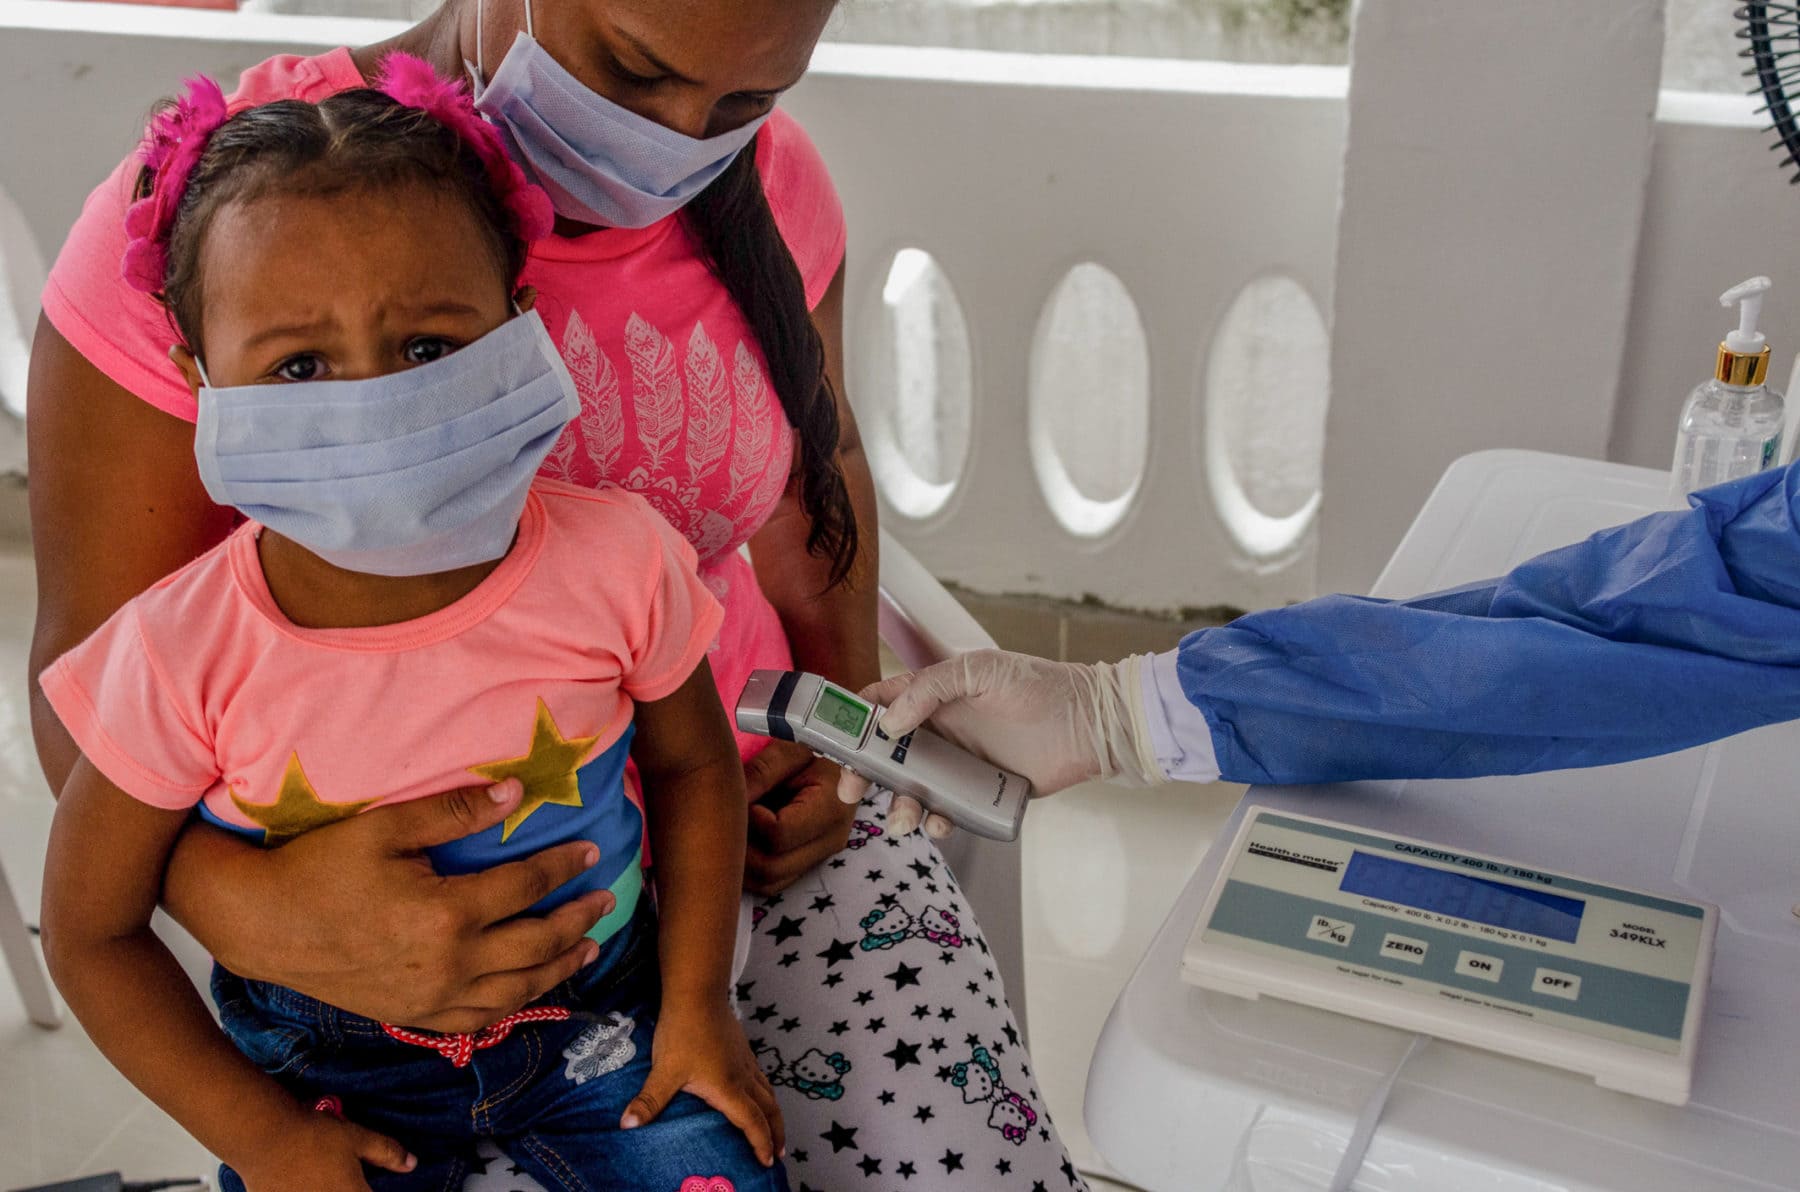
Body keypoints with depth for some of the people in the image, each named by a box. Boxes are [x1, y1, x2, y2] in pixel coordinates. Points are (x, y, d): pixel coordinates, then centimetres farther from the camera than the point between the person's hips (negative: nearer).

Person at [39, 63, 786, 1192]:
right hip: (329, 1065, 0)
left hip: (597, 1014, 1)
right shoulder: (185, 658, -24)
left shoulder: (617, 562, -21)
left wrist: (697, 1004, -2)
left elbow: (694, 763, -1)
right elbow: (92, 931, -8)